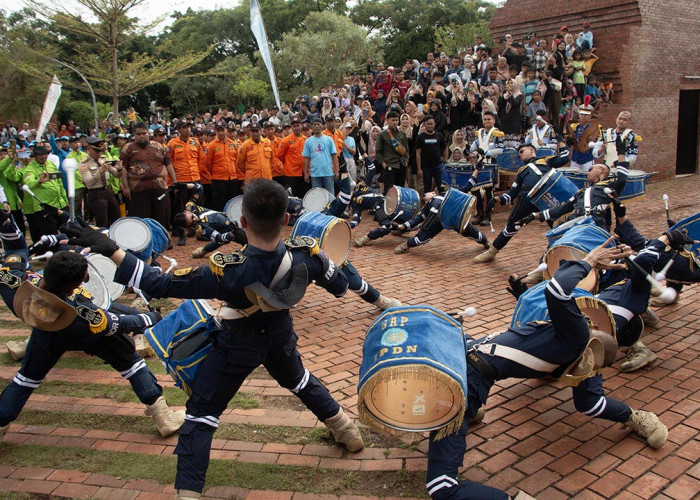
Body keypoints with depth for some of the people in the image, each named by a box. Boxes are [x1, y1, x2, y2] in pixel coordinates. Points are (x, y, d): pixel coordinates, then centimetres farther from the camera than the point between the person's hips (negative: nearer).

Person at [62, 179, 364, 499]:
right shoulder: (305, 253, -29)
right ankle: (347, 432, 49)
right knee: (300, 380, 31)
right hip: (280, 335, 4)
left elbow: (159, 284, -32)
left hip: (239, 344, -4)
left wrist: (109, 249, -26)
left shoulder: (228, 272, -38)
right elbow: (339, 286, -10)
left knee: (202, 411, 11)